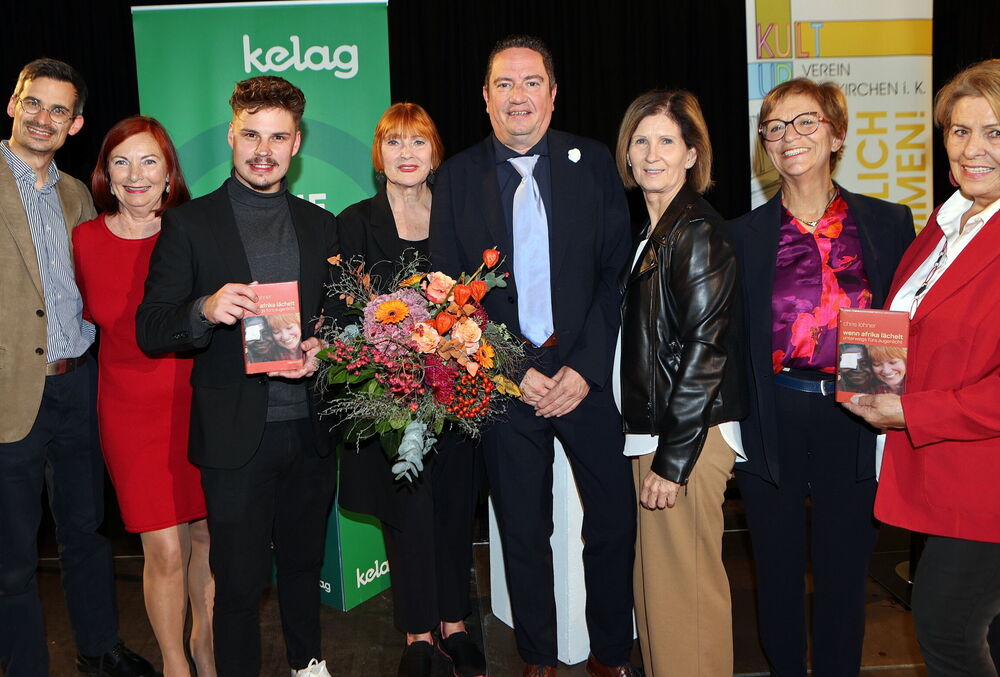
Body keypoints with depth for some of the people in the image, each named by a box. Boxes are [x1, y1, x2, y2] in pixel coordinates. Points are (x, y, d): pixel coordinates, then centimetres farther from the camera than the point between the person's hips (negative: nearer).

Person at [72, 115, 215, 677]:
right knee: (166, 551, 0)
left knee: (207, 536, 12)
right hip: (131, 414, 0)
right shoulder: (85, 240, -1)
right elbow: (91, 317, 13)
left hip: (198, 404, 1)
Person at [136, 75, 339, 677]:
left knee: (304, 563, 20)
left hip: (309, 429, 4)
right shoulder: (189, 225, -3)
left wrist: (323, 350, -7)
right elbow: (149, 330, -6)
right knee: (240, 579, 5)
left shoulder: (320, 225, 8)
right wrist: (204, 310, -26)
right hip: (236, 434, -3)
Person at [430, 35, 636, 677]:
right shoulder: (457, 177, 3)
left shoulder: (593, 162, 2)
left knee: (615, 519, 6)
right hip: (504, 379, 0)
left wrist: (585, 368, -10)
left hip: (590, 374, 0)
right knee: (523, 529, 11)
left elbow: (617, 271, -1)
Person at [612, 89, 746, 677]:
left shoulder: (699, 231, -12)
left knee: (683, 585, 1)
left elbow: (704, 348, -17)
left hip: (689, 435, -9)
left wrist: (673, 459, -17)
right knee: (655, 578, 17)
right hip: (650, 429, 9)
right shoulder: (649, 231, 15)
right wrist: (651, 446, 11)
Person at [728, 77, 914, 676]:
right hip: (773, 423, 1)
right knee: (778, 572, 14)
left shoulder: (890, 223, 3)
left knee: (844, 576, 11)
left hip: (855, 425, 0)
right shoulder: (745, 234, 3)